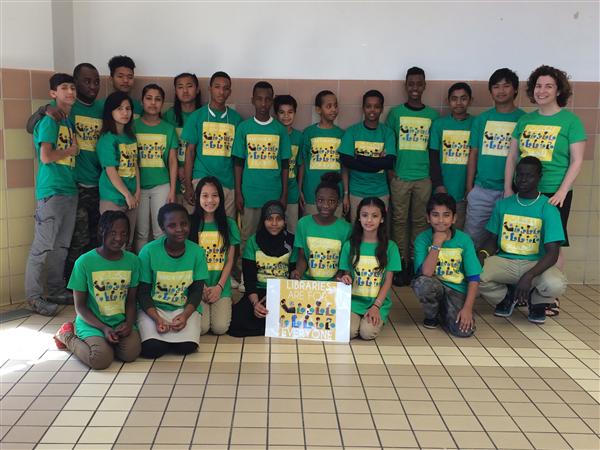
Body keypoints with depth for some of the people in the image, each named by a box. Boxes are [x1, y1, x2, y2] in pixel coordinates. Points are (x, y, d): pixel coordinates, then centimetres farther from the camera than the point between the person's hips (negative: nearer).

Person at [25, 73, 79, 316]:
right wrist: (71, 151, -5)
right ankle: (34, 296, 3)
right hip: (51, 192, -8)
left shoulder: (71, 122, 16)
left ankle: (57, 291, 22)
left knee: (61, 246, 13)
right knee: (43, 246, -4)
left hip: (69, 190, 8)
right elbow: (46, 157, -17)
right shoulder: (49, 121, -8)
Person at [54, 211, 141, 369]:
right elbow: (80, 306, -6)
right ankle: (68, 336, 6)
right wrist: (104, 328, -17)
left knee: (131, 353, -24)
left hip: (121, 322, 3)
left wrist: (129, 323, -13)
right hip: (92, 322, -3)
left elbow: (131, 300, 7)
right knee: (101, 359, -26)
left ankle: (104, 342, 10)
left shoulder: (132, 261, 0)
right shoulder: (84, 262, -11)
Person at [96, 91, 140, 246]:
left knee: (128, 241, 12)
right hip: (113, 198, -7)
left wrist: (137, 192, 2)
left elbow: (135, 165, 11)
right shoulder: (107, 139, -10)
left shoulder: (131, 136, 11)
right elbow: (111, 171, -14)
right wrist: (127, 195, -12)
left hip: (131, 198, 7)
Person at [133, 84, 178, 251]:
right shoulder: (133, 126, 2)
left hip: (162, 185, 0)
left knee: (161, 232, 2)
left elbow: (172, 161, 4)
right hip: (139, 185, 0)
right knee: (141, 232, 5)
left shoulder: (168, 129, 4)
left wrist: (173, 190, -1)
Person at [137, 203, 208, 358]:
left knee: (187, 346, -23)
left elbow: (197, 291, -2)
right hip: (153, 308, -1)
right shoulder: (148, 251, -12)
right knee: (151, 349, -24)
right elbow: (143, 292, -7)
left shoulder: (197, 252, -6)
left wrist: (185, 315, -20)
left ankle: (167, 335, 9)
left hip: (185, 308, 1)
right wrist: (157, 319, -22)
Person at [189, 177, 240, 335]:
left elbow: (229, 260, 4)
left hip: (221, 286, 1)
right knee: (201, 327, -17)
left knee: (220, 328, -15)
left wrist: (219, 286, -8)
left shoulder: (229, 224, 4)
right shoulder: (191, 223, 0)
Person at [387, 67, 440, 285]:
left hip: (424, 177, 1)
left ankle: (415, 262, 15)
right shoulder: (396, 113, 4)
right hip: (400, 176, -1)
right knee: (400, 220, 2)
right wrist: (389, 169, -2)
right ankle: (401, 264, 8)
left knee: (419, 220, 6)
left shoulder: (433, 115, 7)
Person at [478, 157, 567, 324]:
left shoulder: (548, 209, -7)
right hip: (504, 261, 3)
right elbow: (492, 240, 10)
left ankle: (537, 303, 6)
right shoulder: (503, 205, 6)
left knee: (556, 284, -35)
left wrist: (528, 276, -31)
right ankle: (505, 298, 9)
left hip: (536, 264, -2)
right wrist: (481, 256, -15)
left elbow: (552, 253, -14)